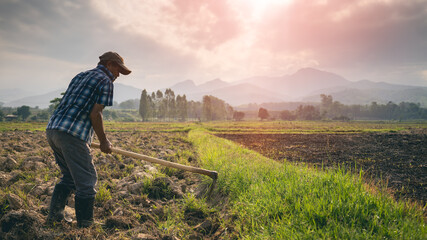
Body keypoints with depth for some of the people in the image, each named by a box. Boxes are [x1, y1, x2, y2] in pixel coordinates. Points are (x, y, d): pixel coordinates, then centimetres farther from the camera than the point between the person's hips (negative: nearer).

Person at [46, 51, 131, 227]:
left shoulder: (80, 76, 25)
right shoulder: (105, 81, -2)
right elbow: (95, 114, -10)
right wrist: (103, 142, 0)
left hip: (52, 129, 9)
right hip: (71, 134, -9)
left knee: (70, 177, 22)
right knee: (86, 180, 0)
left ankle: (54, 216, 26)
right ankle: (85, 226, 6)